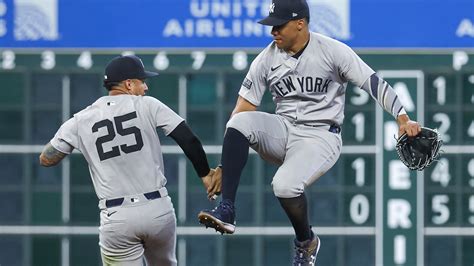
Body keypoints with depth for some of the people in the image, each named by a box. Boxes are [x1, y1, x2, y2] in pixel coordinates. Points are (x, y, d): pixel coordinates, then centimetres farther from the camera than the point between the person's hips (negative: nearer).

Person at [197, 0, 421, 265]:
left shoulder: (333, 51, -9)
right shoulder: (266, 59, 1)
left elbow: (374, 83, -12)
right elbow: (244, 107, 0)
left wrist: (403, 119, -27)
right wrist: (226, 163, -7)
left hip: (320, 137, -4)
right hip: (282, 130, 4)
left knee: (285, 185, -30)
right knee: (239, 123, -26)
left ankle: (307, 242, 2)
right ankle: (227, 210, -26)